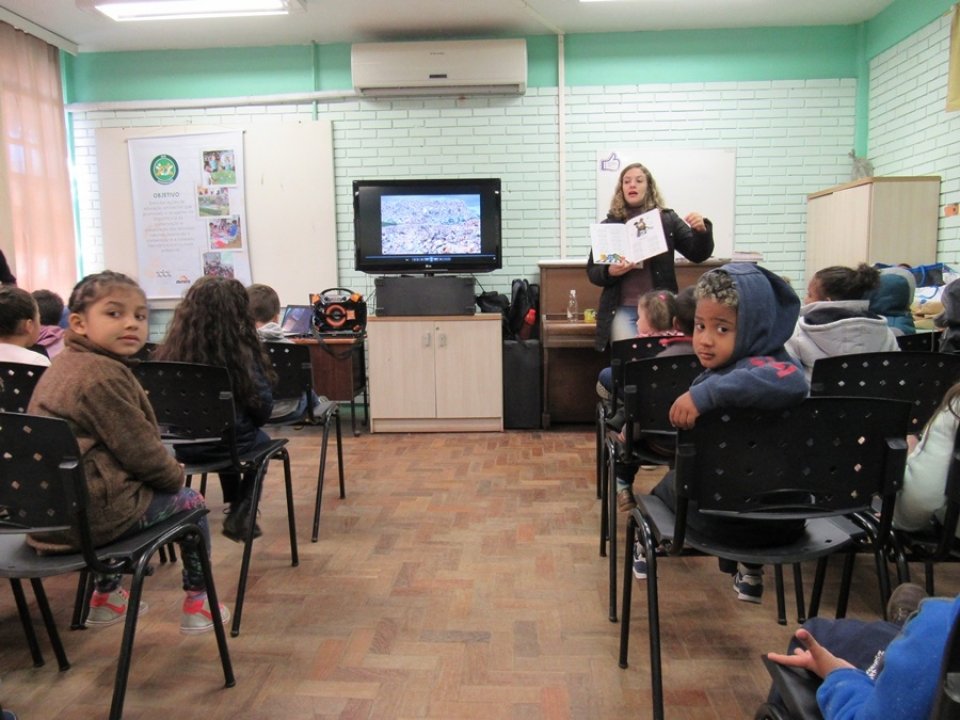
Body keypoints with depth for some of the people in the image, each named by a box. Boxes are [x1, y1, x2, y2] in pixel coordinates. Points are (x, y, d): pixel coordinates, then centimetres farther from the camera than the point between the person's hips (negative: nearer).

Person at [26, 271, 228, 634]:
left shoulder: (66, 365, 12)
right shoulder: (102, 375, -20)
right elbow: (139, 450, -18)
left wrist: (165, 469, 16)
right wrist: (174, 474, 1)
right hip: (88, 512, -9)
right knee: (189, 501, 10)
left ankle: (105, 595, 44)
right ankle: (197, 603, 20)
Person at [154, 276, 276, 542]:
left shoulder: (169, 352, -9)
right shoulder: (241, 352, -19)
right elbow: (263, 409, -12)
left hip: (183, 445, 4)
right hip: (228, 443, -3)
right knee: (261, 440, 30)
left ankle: (234, 508, 43)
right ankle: (239, 514, 22)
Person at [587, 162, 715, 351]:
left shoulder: (667, 219, 4)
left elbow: (698, 254, 0)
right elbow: (592, 271, 6)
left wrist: (702, 230, -19)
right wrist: (609, 272, -15)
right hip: (622, 309, 0)